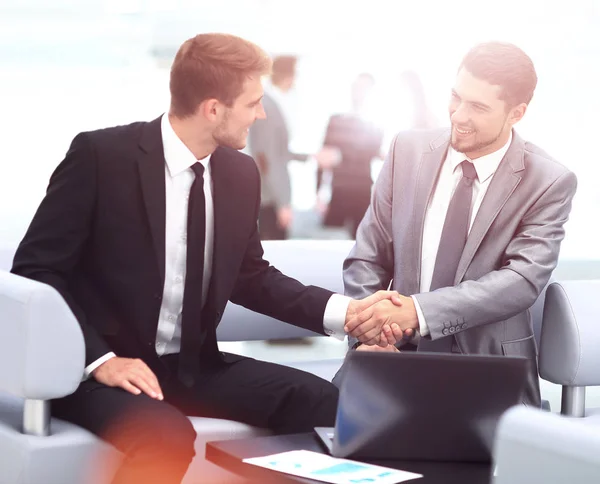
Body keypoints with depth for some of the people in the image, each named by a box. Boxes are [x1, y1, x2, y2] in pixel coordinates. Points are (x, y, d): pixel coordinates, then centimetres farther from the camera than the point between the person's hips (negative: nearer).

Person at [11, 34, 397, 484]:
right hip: (98, 367, -5)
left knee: (323, 404, -14)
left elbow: (251, 277, 15)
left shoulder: (240, 172, 2)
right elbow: (36, 270, -12)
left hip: (194, 366, 5)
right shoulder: (101, 155, -15)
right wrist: (100, 359, -23)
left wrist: (343, 311, 0)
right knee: (168, 437, -35)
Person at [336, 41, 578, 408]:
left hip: (489, 366, -2)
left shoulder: (550, 183, -5)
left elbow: (523, 280, -17)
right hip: (400, 350, 3)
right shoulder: (409, 151, 2)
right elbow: (367, 260, 6)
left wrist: (419, 310, -29)